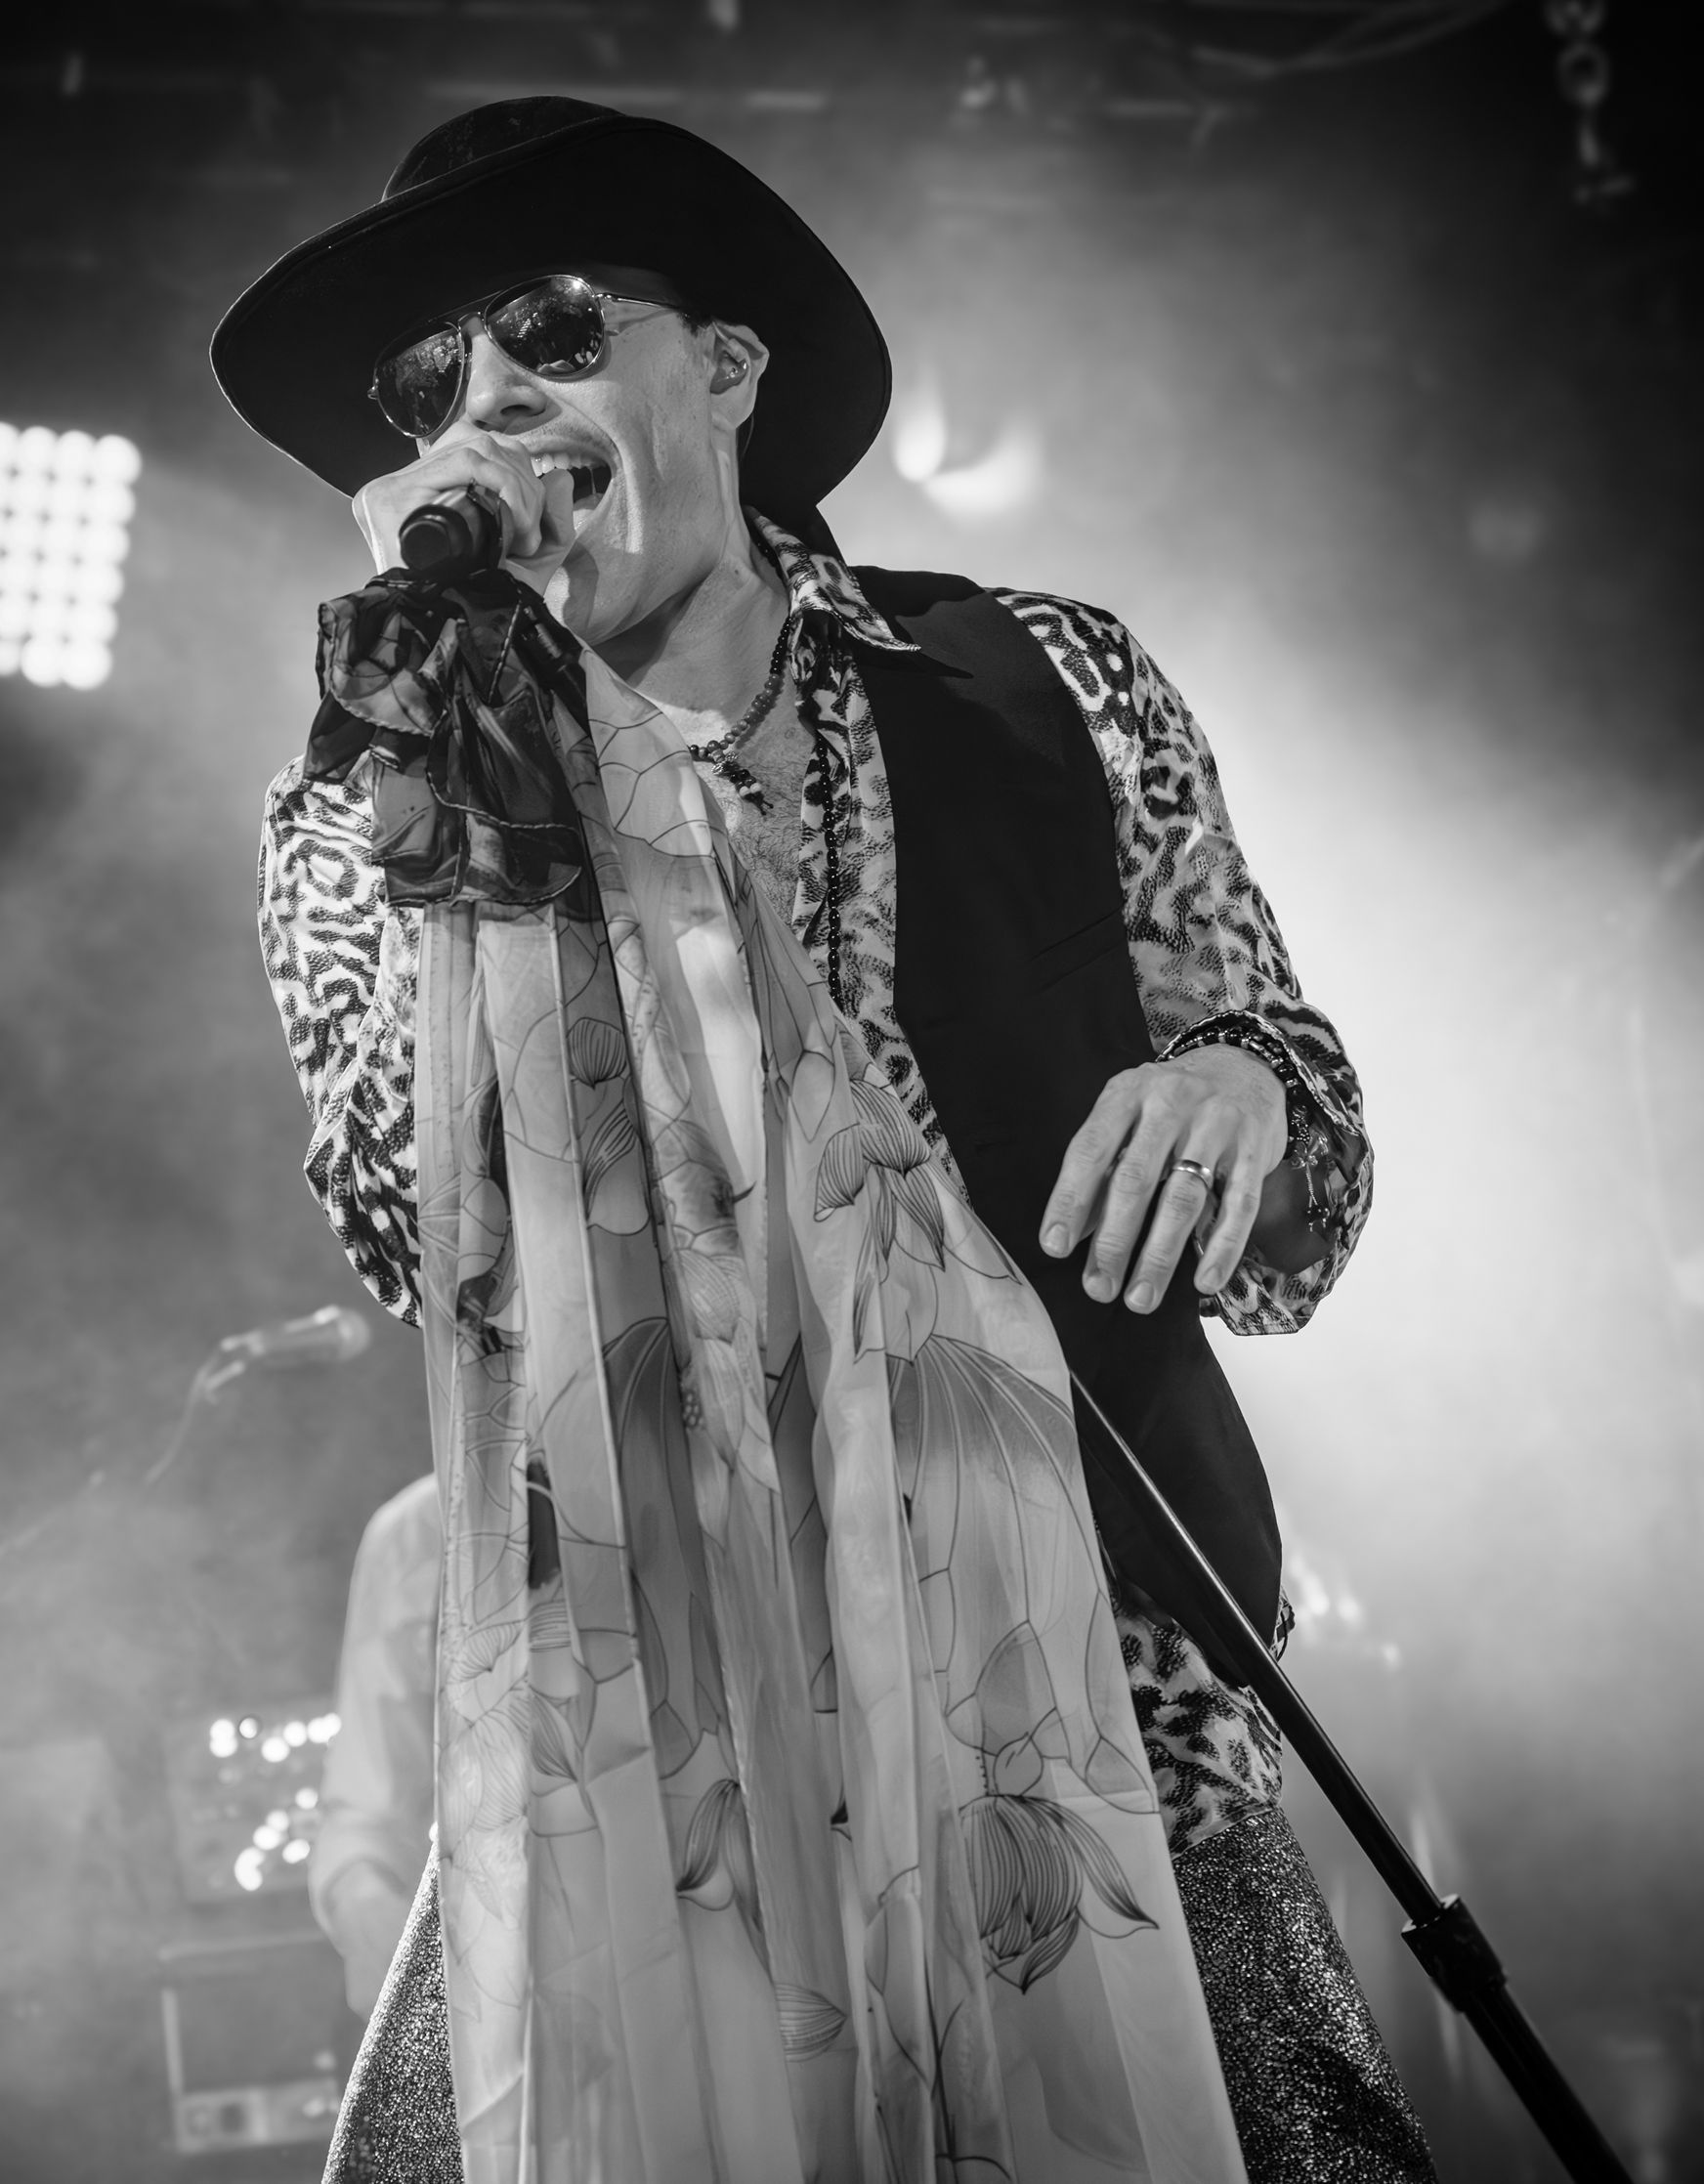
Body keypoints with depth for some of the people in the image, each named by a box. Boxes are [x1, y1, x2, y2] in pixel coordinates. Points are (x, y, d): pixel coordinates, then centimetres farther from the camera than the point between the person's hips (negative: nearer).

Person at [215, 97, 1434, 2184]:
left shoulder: (1044, 687, 6)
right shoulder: (372, 813, 5)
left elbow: (1293, 1231, 11)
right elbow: (426, 1243, -12)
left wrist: (1238, 1093, -11)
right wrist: (464, 788, -15)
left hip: (1102, 1696, 1)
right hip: (633, 1755, -1)